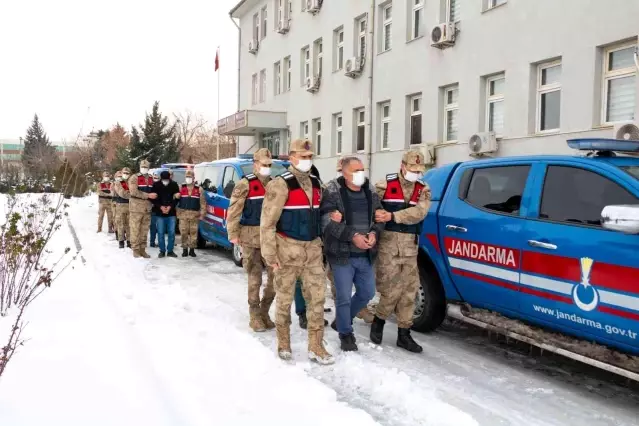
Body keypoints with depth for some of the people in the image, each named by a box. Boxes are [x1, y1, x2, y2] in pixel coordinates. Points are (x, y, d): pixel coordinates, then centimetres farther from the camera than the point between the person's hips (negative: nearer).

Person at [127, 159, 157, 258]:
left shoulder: (151, 179, 15)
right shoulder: (134, 178, -4)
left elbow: (153, 192, 20)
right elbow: (134, 192, -16)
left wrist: (153, 197, -1)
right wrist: (148, 195, -19)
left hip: (147, 208, 5)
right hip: (136, 208, -5)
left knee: (144, 230, 9)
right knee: (135, 229, -2)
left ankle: (142, 249, 16)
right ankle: (136, 249, 5)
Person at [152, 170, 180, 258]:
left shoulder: (174, 185, -1)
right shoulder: (156, 185, -3)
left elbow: (177, 198, 2)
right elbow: (153, 198, -1)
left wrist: (170, 206, -10)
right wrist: (160, 207, -12)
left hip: (171, 213, 1)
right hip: (159, 213, 0)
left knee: (171, 232, 2)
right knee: (160, 233, 2)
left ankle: (170, 251, 11)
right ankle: (162, 251, 12)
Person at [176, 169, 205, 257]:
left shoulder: (199, 190, 7)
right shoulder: (181, 189, 9)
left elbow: (203, 203, 4)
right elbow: (176, 201, 5)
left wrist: (202, 214, -3)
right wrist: (177, 213, -4)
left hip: (194, 215, 0)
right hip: (183, 214, 1)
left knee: (194, 233, 2)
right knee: (184, 233, 0)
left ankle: (192, 249, 12)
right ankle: (185, 249, 10)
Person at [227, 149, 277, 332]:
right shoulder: (245, 184, -6)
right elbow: (233, 211, -8)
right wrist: (233, 234, -12)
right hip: (251, 238, -5)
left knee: (275, 277, 6)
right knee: (255, 278, 2)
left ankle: (264, 311, 23)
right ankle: (255, 316, 15)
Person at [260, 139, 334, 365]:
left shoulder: (316, 183, 11)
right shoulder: (281, 185, -12)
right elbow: (268, 222, -14)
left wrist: (320, 243, 16)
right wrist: (269, 254, -16)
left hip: (313, 247, 6)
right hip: (288, 248, -6)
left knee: (317, 295, 4)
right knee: (285, 298, 6)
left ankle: (316, 347, 12)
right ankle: (284, 343, 22)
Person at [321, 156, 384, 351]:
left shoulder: (371, 192, 7)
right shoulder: (332, 192, -10)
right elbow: (328, 223, -16)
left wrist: (374, 233, -8)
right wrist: (353, 236, -21)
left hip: (365, 255, 6)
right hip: (342, 255, -6)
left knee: (367, 293, 14)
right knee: (344, 297, 0)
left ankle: (343, 320, 37)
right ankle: (345, 334, 20)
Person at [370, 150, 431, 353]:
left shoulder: (423, 190, 8)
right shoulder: (386, 184, 1)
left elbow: (419, 212, -9)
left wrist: (392, 216, -19)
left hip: (410, 245, 4)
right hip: (388, 241, -4)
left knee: (409, 290, 7)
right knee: (392, 289, -5)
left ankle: (404, 333, 19)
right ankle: (378, 321, 21)